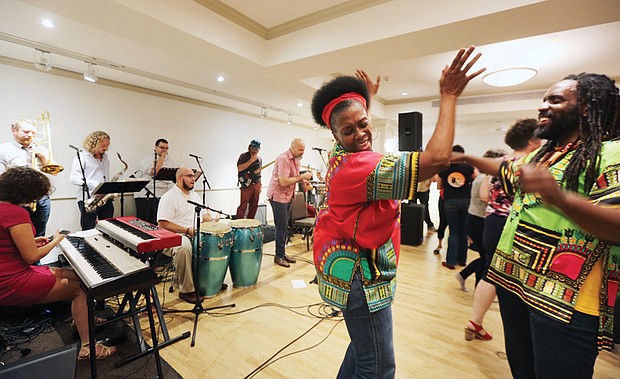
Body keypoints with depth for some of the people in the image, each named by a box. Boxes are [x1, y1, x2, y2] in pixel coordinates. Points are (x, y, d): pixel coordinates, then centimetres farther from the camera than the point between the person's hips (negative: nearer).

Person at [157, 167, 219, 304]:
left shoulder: (195, 196, 18)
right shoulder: (169, 197, -8)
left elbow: (204, 214, 24)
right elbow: (163, 224, -16)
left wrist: (211, 220, 0)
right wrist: (187, 230, -21)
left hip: (197, 234, 8)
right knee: (184, 249, -37)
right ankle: (187, 290, -21)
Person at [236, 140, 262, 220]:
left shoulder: (259, 159, 17)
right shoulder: (244, 156, -2)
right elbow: (239, 168, -16)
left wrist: (260, 185, 19)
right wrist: (251, 160, -16)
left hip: (256, 185, 6)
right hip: (247, 184, -6)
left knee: (254, 206, 7)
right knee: (243, 205, -9)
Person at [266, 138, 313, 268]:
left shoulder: (296, 160, 11)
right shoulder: (284, 159, -19)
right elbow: (283, 181, -26)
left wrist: (303, 179, -1)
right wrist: (302, 176, -22)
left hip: (288, 196, 9)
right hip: (278, 196, -9)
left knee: (284, 227, 14)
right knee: (281, 228, -3)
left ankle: (282, 253, 24)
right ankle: (279, 256, 11)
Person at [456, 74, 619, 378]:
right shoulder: (541, 154, 14)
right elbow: (505, 170, 34)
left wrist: (558, 197, -40)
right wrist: (466, 158, 28)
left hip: (565, 298, -7)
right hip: (513, 279, 8)